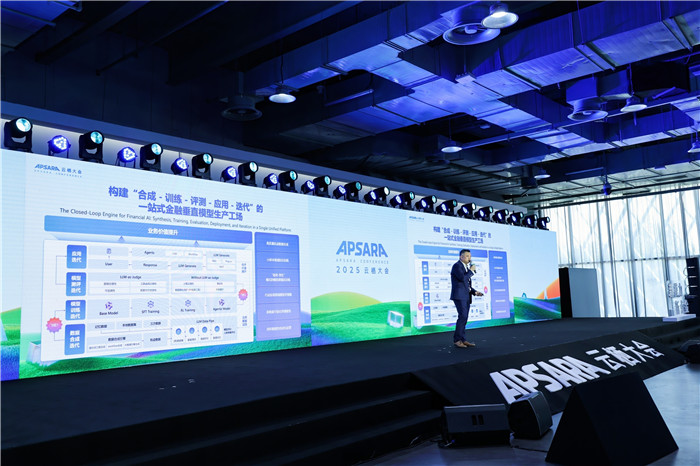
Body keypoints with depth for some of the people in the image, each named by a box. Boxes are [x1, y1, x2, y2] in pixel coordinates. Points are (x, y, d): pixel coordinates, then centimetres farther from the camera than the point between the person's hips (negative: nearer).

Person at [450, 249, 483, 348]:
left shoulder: (466, 267, 21)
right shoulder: (457, 266, -7)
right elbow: (462, 278, -22)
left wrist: (475, 292, 11)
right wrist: (471, 271, -9)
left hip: (466, 296, 9)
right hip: (459, 295, -9)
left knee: (464, 318, 7)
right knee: (462, 316, -16)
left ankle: (462, 339, 11)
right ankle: (457, 340, -12)